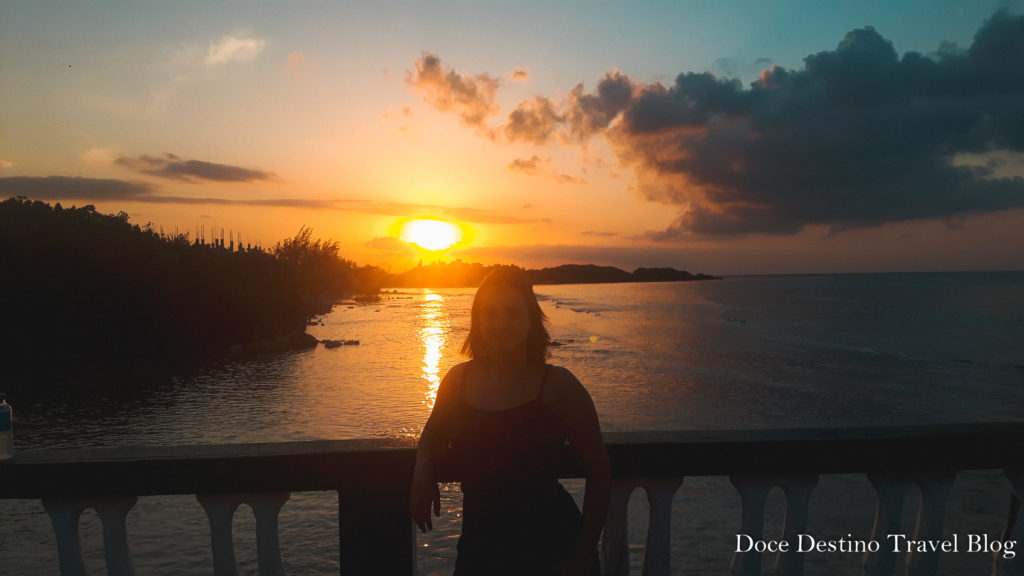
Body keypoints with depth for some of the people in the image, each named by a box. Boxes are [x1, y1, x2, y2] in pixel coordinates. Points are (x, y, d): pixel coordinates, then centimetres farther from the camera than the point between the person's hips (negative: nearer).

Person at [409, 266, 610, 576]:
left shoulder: (557, 385, -13)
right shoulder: (458, 379, -3)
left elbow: (598, 470, -7)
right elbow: (433, 434, 16)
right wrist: (422, 473, -5)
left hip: (549, 548, -3)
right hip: (478, 542, 3)